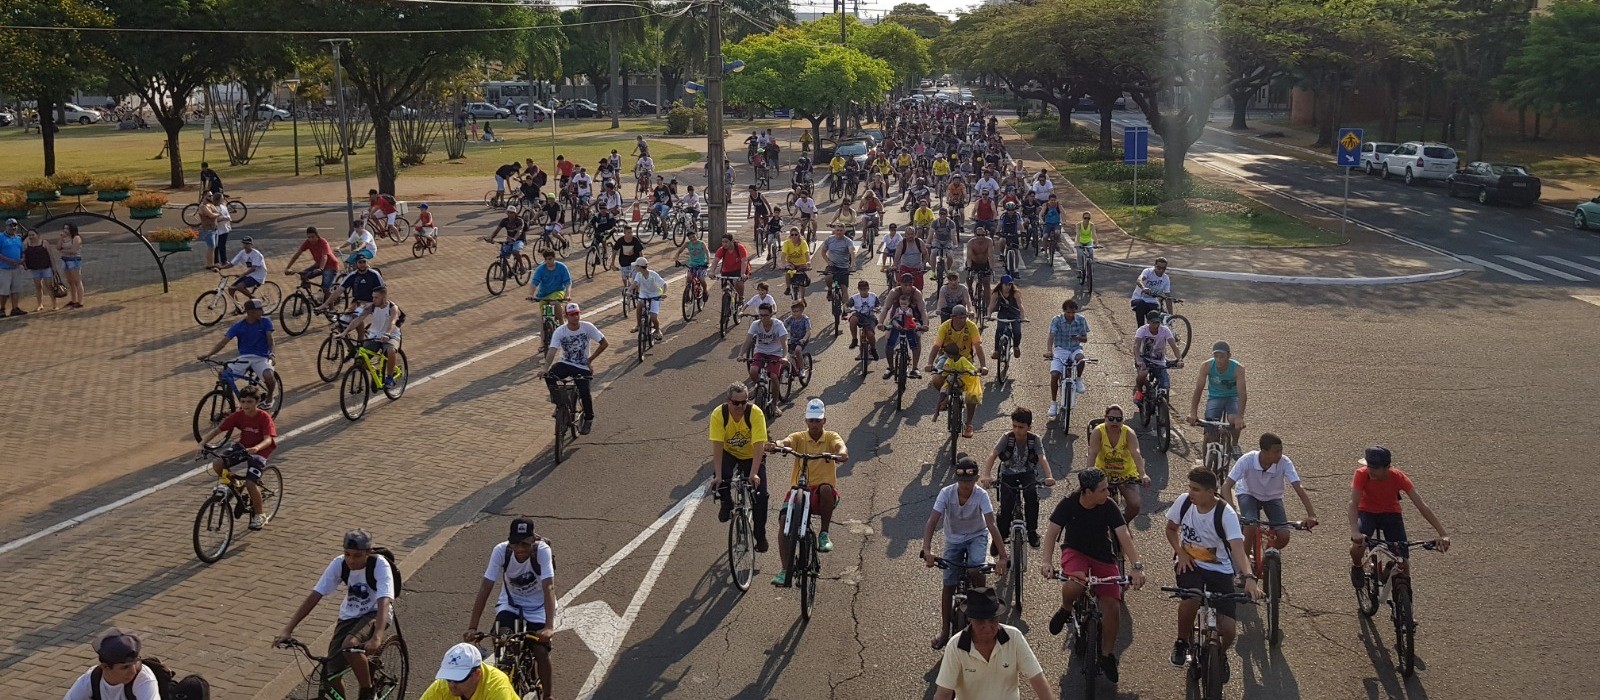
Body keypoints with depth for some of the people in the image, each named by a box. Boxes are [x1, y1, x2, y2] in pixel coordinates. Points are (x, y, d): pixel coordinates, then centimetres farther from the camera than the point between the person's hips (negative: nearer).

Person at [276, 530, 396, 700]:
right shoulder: (339, 563, -13)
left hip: (375, 615, -4)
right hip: (349, 616, 5)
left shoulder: (379, 565, -24)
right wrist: (288, 629, -22)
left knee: (350, 645, -34)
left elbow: (384, 603, -36)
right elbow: (314, 596, -14)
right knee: (330, 675, -8)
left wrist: (377, 638, -51)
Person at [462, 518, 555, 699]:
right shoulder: (501, 550, -23)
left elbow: (549, 587, -36)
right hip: (510, 604, 1)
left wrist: (548, 627, -48)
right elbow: (485, 588, -25)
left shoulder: (542, 550, -28)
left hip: (538, 607, -1)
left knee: (541, 652, -15)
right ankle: (505, 685, -1)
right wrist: (472, 627, -32)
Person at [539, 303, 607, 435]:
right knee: (549, 377, -29)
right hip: (565, 363, 1)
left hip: (582, 367, -1)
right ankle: (557, 401, -4)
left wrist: (590, 360, -7)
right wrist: (545, 369, -38)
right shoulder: (560, 331, -13)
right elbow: (552, 351, -23)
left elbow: (604, 343, -6)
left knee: (584, 393, -20)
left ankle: (588, 419, 8)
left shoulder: (587, 327, -13)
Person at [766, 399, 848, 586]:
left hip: (823, 495, -1)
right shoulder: (799, 437, 7)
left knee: (826, 488, -36)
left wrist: (840, 454, -42)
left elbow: (842, 448, -17)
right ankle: (785, 570, -17)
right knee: (785, 519, -22)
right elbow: (785, 442, -15)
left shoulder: (831, 437, 5)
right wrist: (775, 445, -39)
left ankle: (824, 534, -16)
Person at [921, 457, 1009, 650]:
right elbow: (932, 522, -28)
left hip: (977, 536, -1)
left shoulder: (981, 495, -24)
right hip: (953, 539, 2)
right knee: (948, 585, 0)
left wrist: (1002, 556, -38)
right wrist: (927, 550, -42)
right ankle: (945, 631, 14)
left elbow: (991, 525, -30)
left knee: (975, 570, -29)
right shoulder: (946, 493, -23)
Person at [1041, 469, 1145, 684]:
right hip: (1075, 551, -1)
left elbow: (1124, 535, -25)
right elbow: (1052, 532, -23)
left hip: (1103, 556, 2)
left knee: (1112, 605, -12)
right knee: (1075, 585, -36)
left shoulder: (1108, 507, -17)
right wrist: (1047, 561, -39)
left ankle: (1107, 655, 10)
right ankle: (1065, 609, 0)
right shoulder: (1068, 504, -18)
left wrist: (1136, 566, -38)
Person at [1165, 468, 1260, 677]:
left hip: (1219, 571, -1)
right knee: (1191, 600, -34)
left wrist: (1249, 578, -50)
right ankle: (1182, 642, -2)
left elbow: (1238, 548, -33)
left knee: (1228, 629, -13)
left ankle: (1221, 654, 26)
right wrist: (1181, 553, -9)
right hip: (1190, 564, 1)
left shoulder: (1226, 513, -21)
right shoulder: (1183, 502, -11)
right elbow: (1171, 529, 9)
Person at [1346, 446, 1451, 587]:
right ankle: (1356, 567, 6)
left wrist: (1443, 535, -35)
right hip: (1367, 513, -1)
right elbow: (1353, 503, -36)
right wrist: (1355, 532, -54)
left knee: (1403, 565, -12)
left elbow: (1422, 506, -27)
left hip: (1391, 513, 1)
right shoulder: (1362, 474, -27)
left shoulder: (1398, 477, -25)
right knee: (1357, 547, -31)